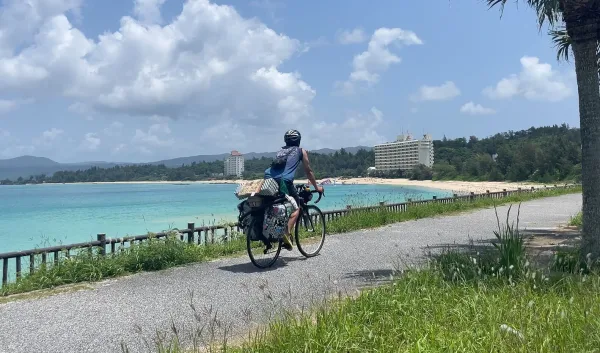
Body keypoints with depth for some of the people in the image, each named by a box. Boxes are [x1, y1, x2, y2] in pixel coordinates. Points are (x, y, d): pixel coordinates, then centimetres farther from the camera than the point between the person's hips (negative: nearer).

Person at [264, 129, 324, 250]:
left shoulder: (281, 151, 32)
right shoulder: (301, 151, 19)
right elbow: (308, 171, 22)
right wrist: (316, 187, 34)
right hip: (284, 181, -5)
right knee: (296, 208, 8)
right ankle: (287, 234, -10)